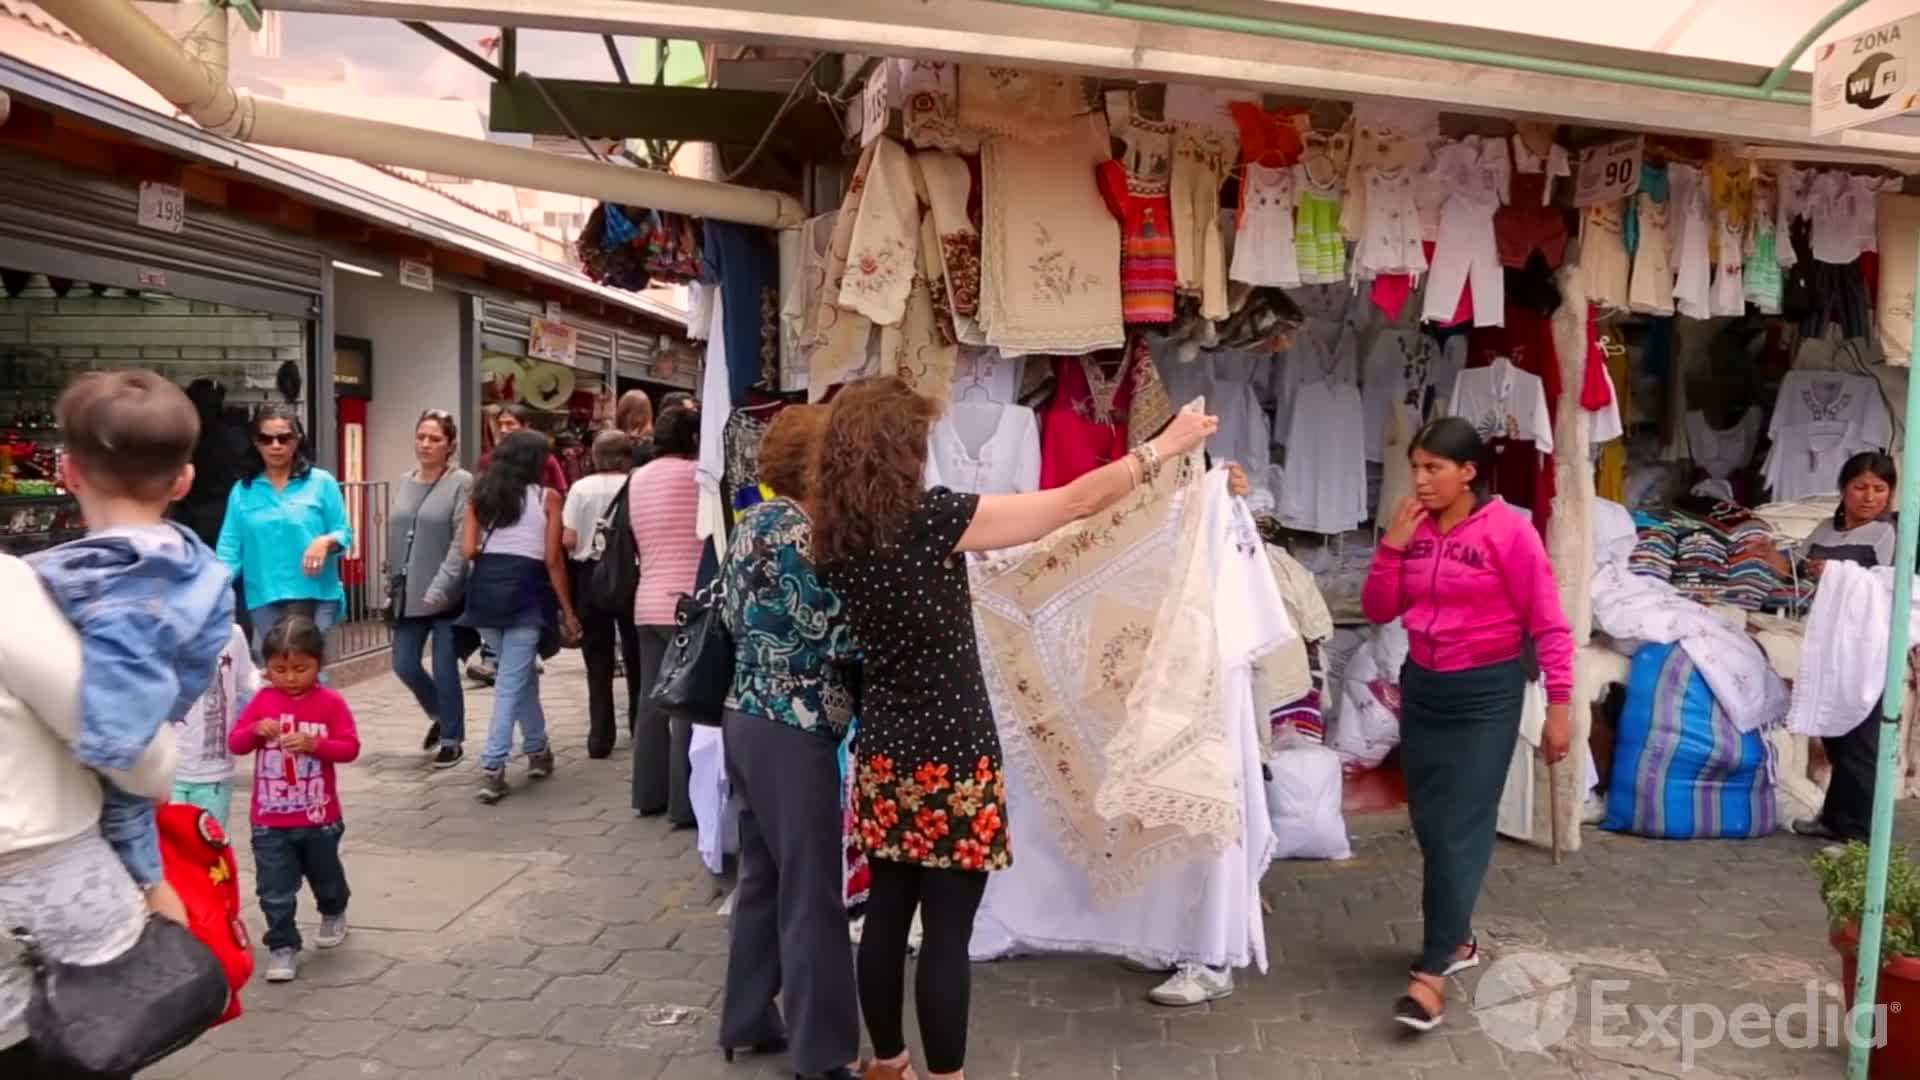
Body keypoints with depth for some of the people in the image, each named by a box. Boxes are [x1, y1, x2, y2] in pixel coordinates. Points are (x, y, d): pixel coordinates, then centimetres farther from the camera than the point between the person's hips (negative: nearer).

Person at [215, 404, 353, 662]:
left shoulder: (322, 482, 1)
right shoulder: (242, 490, 6)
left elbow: (344, 534, 3)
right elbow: (230, 546, 3)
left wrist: (326, 541, -19)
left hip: (315, 595, -2)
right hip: (264, 599, 2)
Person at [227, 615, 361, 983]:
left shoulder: (331, 703, -9)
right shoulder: (262, 701, -2)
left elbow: (350, 747, -12)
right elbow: (235, 743, -1)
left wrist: (314, 743, -28)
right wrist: (256, 730, -21)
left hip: (319, 818, -1)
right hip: (269, 821, 1)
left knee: (325, 877, 22)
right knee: (275, 891, 0)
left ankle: (334, 914, 49)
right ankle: (283, 947, 12)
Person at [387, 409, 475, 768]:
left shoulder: (462, 482, -8)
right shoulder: (404, 483, 12)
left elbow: (462, 542, -13)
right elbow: (393, 539, 16)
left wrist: (439, 589, -20)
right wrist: (391, 587, 12)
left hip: (446, 597, -6)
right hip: (408, 595, 6)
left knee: (444, 669, 0)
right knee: (404, 664, 9)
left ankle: (452, 739, 17)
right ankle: (439, 715, 35)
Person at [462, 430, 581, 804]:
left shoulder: (480, 495, 11)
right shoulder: (547, 497, 1)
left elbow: (468, 550, 1)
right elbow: (553, 561, -3)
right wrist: (567, 610, 3)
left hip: (484, 589, 5)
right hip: (525, 590, -5)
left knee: (522, 671, 21)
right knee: (512, 680, -2)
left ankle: (537, 750, 32)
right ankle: (492, 768, -5)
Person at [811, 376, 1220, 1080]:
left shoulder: (836, 537, 1)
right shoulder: (928, 518, -19)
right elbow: (1075, 502, -15)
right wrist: (1167, 445, -3)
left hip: (884, 755, 7)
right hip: (950, 757, -7)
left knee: (887, 915, 16)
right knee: (946, 933, 3)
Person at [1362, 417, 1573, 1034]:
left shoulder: (1509, 530, -13)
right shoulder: (1415, 528, 3)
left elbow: (1548, 625, -10)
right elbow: (1379, 612, 5)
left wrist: (1559, 705, -12)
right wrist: (1391, 546, -8)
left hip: (1486, 692, -6)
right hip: (1422, 686, 6)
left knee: (1462, 828, -6)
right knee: (1428, 823, 13)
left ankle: (1432, 971, -3)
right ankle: (1457, 940, 32)